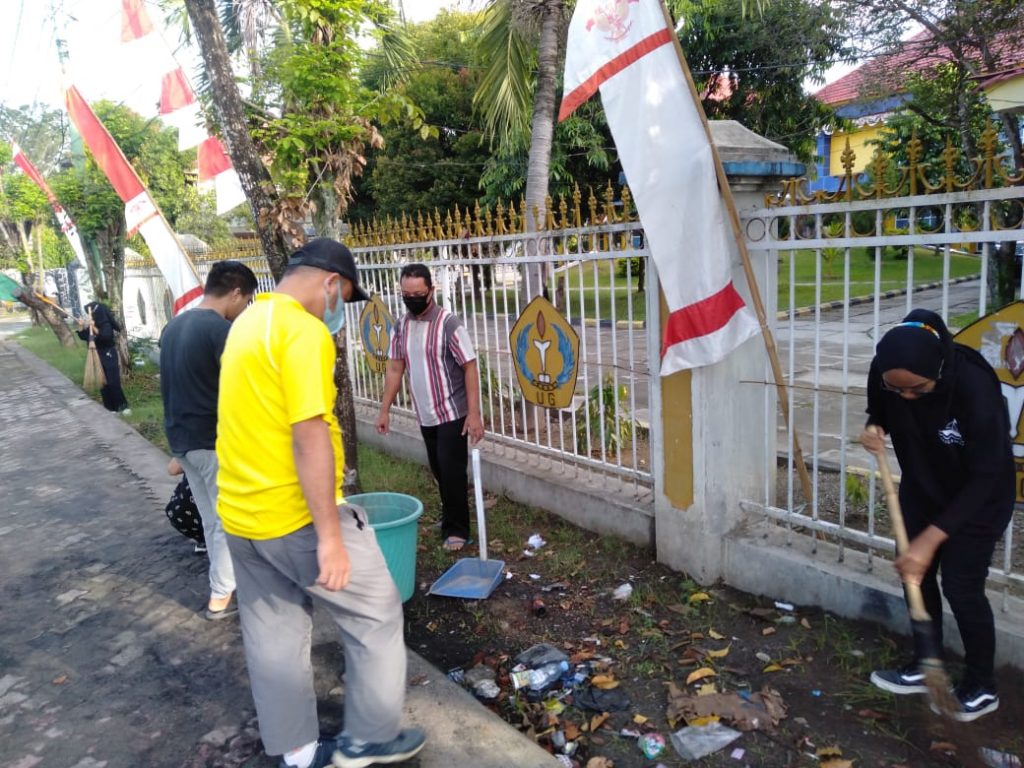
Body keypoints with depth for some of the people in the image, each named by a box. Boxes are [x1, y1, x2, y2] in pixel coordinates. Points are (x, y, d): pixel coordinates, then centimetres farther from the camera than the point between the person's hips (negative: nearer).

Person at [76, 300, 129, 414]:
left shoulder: (106, 324, -14)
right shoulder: (91, 325, 6)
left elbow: (107, 337, -29)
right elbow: (84, 337, 12)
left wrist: (95, 329, -37)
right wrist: (81, 327, -3)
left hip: (108, 356, -7)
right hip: (97, 356, 7)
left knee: (113, 382, -9)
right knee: (102, 383, 7)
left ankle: (122, 405, 0)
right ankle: (110, 408, 12)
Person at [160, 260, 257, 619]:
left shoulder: (172, 326, 9)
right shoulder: (222, 330, -19)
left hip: (181, 437, 9)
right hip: (215, 440, -9)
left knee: (212, 520, 19)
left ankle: (224, 583, 30)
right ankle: (221, 596, 12)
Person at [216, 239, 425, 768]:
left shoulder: (248, 323, 12)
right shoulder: (304, 330, -18)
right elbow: (310, 434, -25)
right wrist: (329, 534, -23)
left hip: (240, 513, 9)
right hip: (296, 517, -9)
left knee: (273, 637, 18)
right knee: (376, 613, 10)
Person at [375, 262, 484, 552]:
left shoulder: (448, 323, -15)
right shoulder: (402, 325, 4)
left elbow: (470, 367, -15)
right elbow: (395, 368, 11)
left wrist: (474, 413, -20)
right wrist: (385, 409, 9)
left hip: (452, 413, -6)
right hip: (425, 416, 6)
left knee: (452, 472, -3)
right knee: (439, 471, 15)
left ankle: (456, 528, 11)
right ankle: (450, 519, 31)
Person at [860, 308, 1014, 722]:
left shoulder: (975, 386, -36)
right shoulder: (884, 374, -23)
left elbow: (984, 477, -30)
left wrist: (930, 538, -32)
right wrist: (874, 429, -24)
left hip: (979, 498, -5)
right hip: (921, 490, 5)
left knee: (961, 587, -2)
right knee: (916, 575, 11)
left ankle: (981, 687, 21)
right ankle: (925, 667, 30)